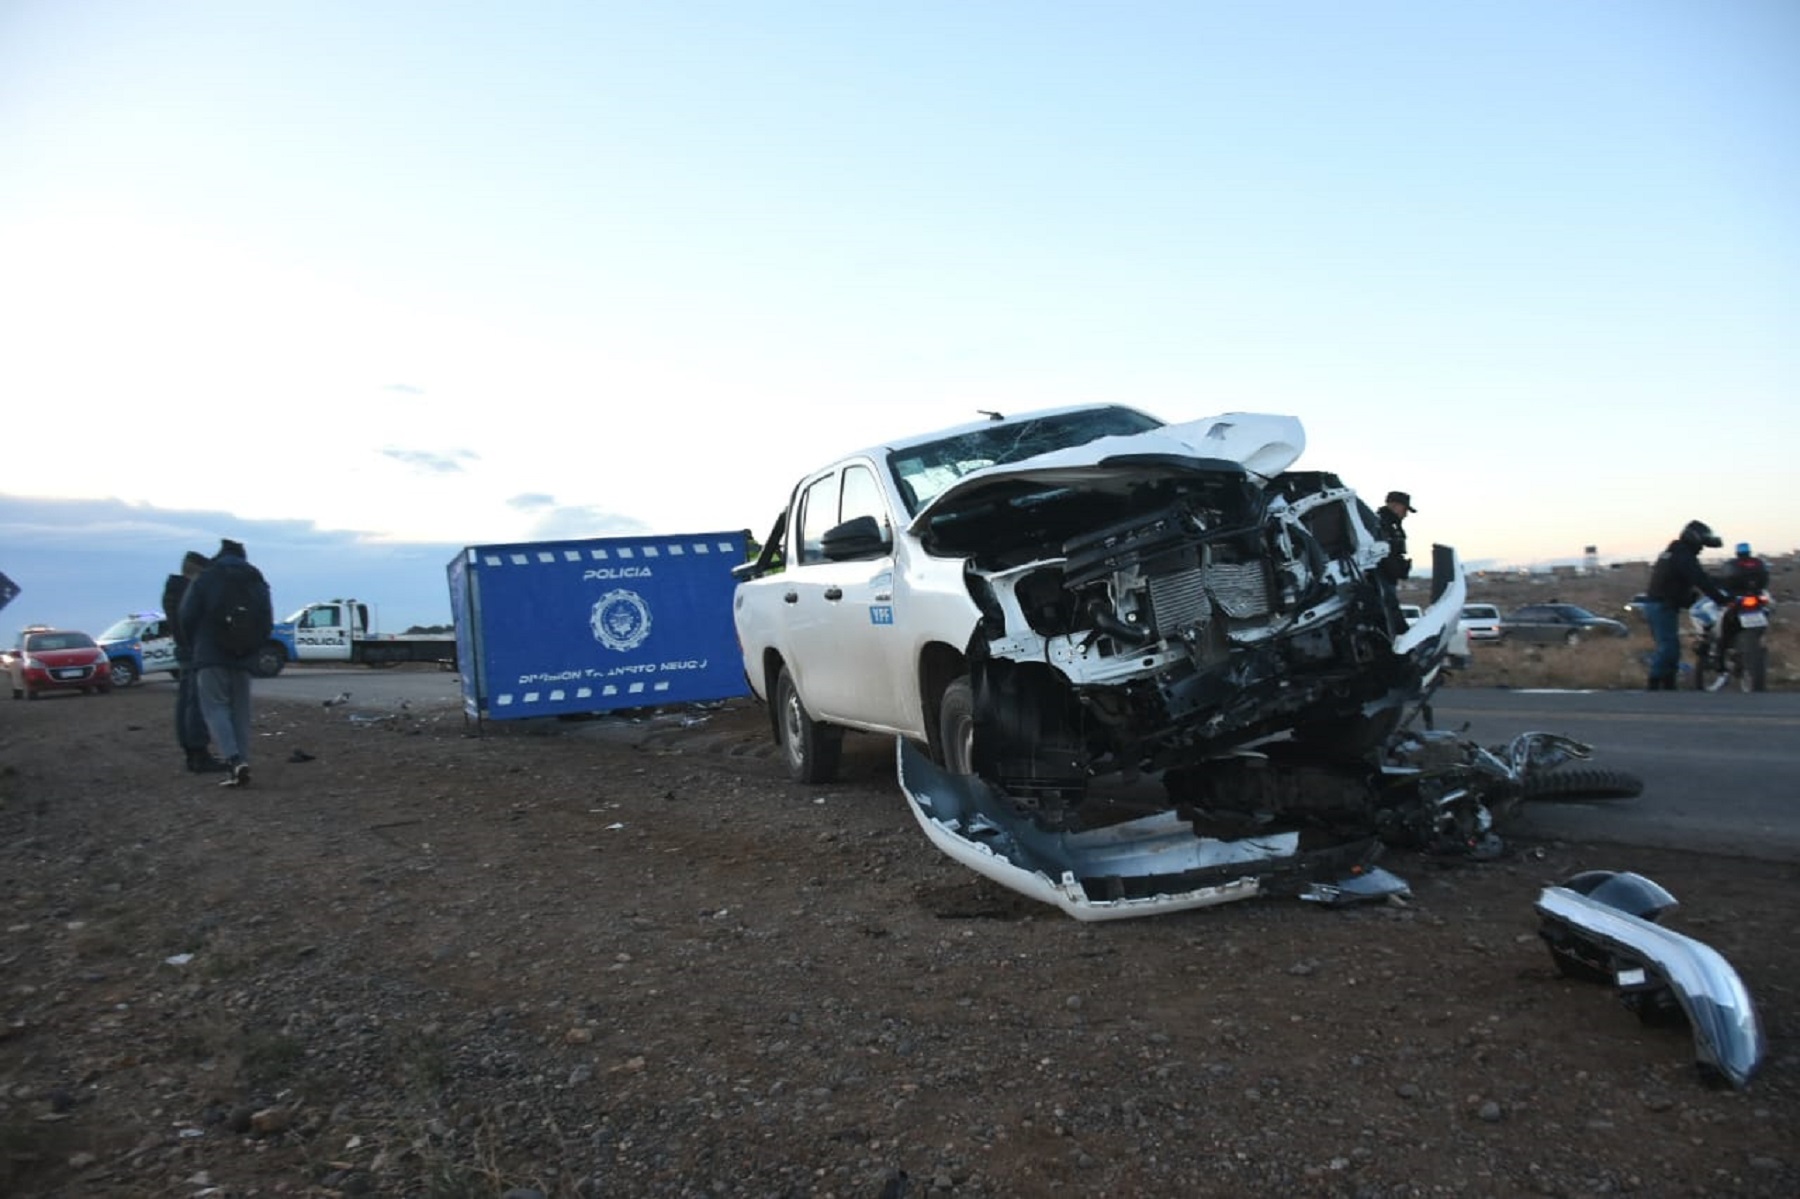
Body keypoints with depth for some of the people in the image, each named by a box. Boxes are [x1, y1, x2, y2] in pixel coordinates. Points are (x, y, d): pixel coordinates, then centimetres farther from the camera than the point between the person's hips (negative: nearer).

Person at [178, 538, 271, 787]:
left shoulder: (204, 579, -2)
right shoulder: (257, 582, 10)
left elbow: (187, 617, -3)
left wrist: (196, 645, 13)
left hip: (211, 656, -4)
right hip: (243, 658, 4)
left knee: (215, 707, -5)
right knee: (240, 711, 9)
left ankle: (233, 759, -23)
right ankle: (241, 761, 5)